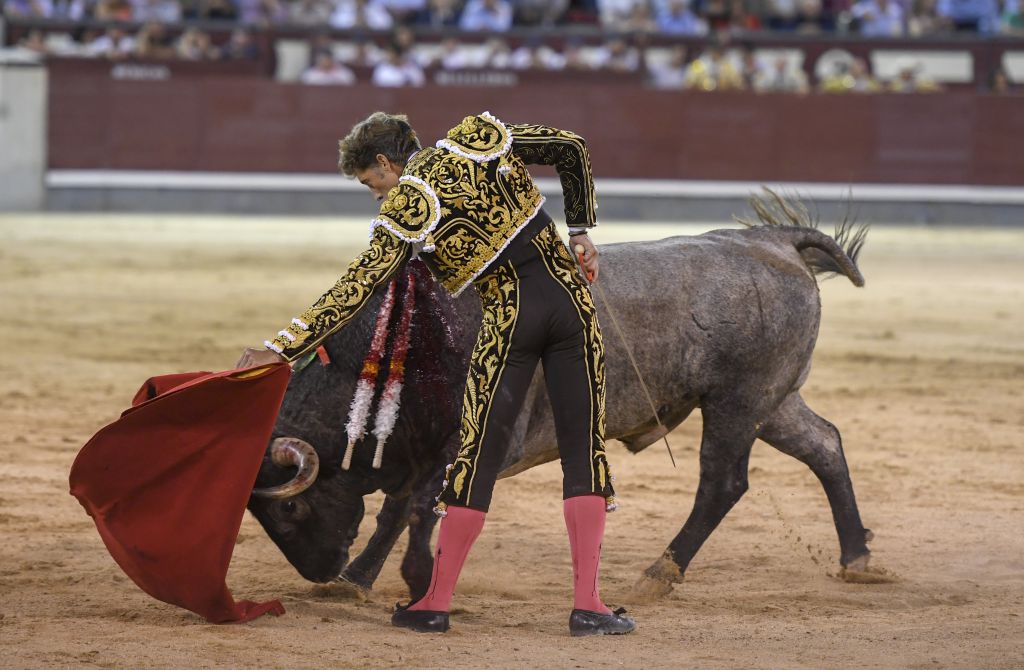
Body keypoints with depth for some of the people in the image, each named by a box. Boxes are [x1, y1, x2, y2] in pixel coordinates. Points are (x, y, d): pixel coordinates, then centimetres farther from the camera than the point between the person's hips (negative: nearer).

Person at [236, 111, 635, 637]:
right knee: (585, 452, 5)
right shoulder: (477, 137, 9)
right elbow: (570, 148, 14)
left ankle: (436, 602, 10)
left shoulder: (403, 209, -5)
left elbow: (355, 289, -10)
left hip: (510, 319, -4)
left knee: (478, 456, 4)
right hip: (569, 297, 4)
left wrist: (281, 348, -7)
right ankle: (587, 604, 2)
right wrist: (580, 231, 22)